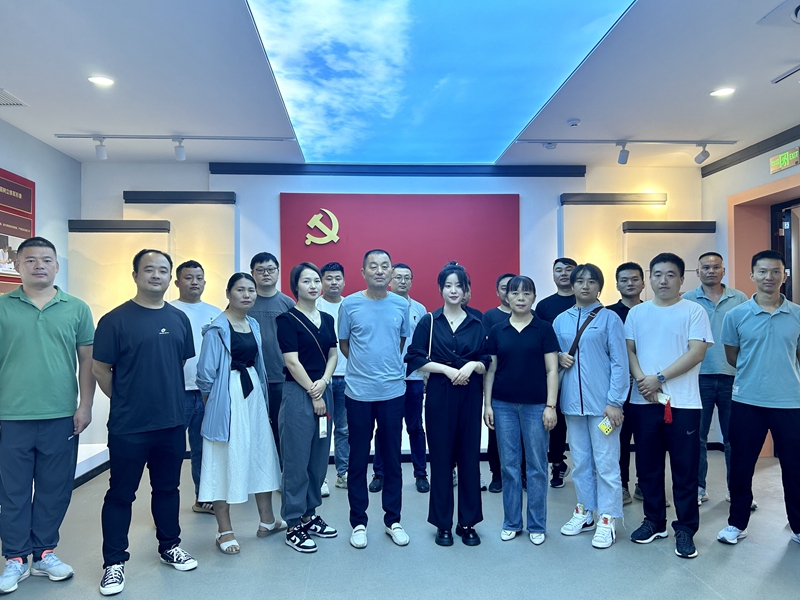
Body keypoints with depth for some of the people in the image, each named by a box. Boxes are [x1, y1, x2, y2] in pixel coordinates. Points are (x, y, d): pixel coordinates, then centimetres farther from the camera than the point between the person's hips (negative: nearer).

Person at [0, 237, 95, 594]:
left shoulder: (77, 309, 3)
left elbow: (87, 361, 5)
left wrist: (85, 406, -1)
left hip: (61, 417, 1)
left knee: (55, 489, 10)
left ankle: (45, 553, 27)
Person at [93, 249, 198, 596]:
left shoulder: (179, 319, 6)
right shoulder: (116, 319, -8)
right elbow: (100, 369, -5)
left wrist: (168, 398, 10)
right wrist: (126, 401, 2)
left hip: (172, 422, 4)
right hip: (128, 426, -4)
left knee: (167, 488, 17)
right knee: (121, 494, 8)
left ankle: (170, 546, 33)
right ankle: (114, 562, 23)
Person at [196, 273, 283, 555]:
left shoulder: (253, 324, 9)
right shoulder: (217, 328, -12)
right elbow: (206, 372, -11)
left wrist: (260, 393, 13)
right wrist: (212, 403, -1)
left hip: (253, 393, 7)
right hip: (227, 397, -7)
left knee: (262, 452, 13)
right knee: (225, 460, 3)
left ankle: (267, 520, 29)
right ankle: (224, 531, 17)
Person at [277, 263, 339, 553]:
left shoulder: (327, 319, 12)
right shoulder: (288, 319, -7)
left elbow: (333, 355, 11)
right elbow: (292, 361, -12)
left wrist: (323, 382, -7)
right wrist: (313, 395, -10)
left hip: (322, 391, 7)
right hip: (298, 393, -6)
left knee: (319, 458, 13)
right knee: (297, 461, -1)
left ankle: (310, 514, 27)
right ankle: (293, 526, 11)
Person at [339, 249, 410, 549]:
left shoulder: (401, 305, 2)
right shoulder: (350, 304, -4)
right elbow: (343, 344, 6)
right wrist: (364, 365, 8)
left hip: (393, 391, 2)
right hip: (358, 392, -1)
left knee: (392, 457, 11)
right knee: (358, 457, 8)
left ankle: (393, 520, 26)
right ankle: (358, 522, 23)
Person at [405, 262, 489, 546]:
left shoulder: (476, 324, 8)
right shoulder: (429, 322, 2)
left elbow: (486, 363, 9)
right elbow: (415, 359, -5)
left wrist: (472, 365, -12)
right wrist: (447, 369, -14)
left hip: (470, 396, 2)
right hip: (439, 396, -2)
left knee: (470, 458, 6)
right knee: (441, 459, 3)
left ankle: (468, 523, 21)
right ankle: (443, 524, 18)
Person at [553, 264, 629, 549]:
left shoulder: (609, 318, -2)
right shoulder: (561, 320, 9)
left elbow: (619, 363, -6)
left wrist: (615, 402, -12)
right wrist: (559, 357, -7)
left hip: (602, 402, -4)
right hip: (572, 401, 4)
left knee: (606, 462, 1)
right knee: (580, 461, 14)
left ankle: (607, 520, 13)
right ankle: (585, 512, 28)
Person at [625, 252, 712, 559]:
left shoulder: (694, 311, -1)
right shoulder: (637, 313, 9)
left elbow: (697, 352, -10)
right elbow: (628, 350, 7)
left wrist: (659, 378, -15)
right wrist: (641, 379, -10)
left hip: (683, 403, -3)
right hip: (644, 401, 3)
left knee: (685, 469, 4)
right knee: (648, 465, 11)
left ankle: (685, 529, 17)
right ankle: (654, 521, 26)